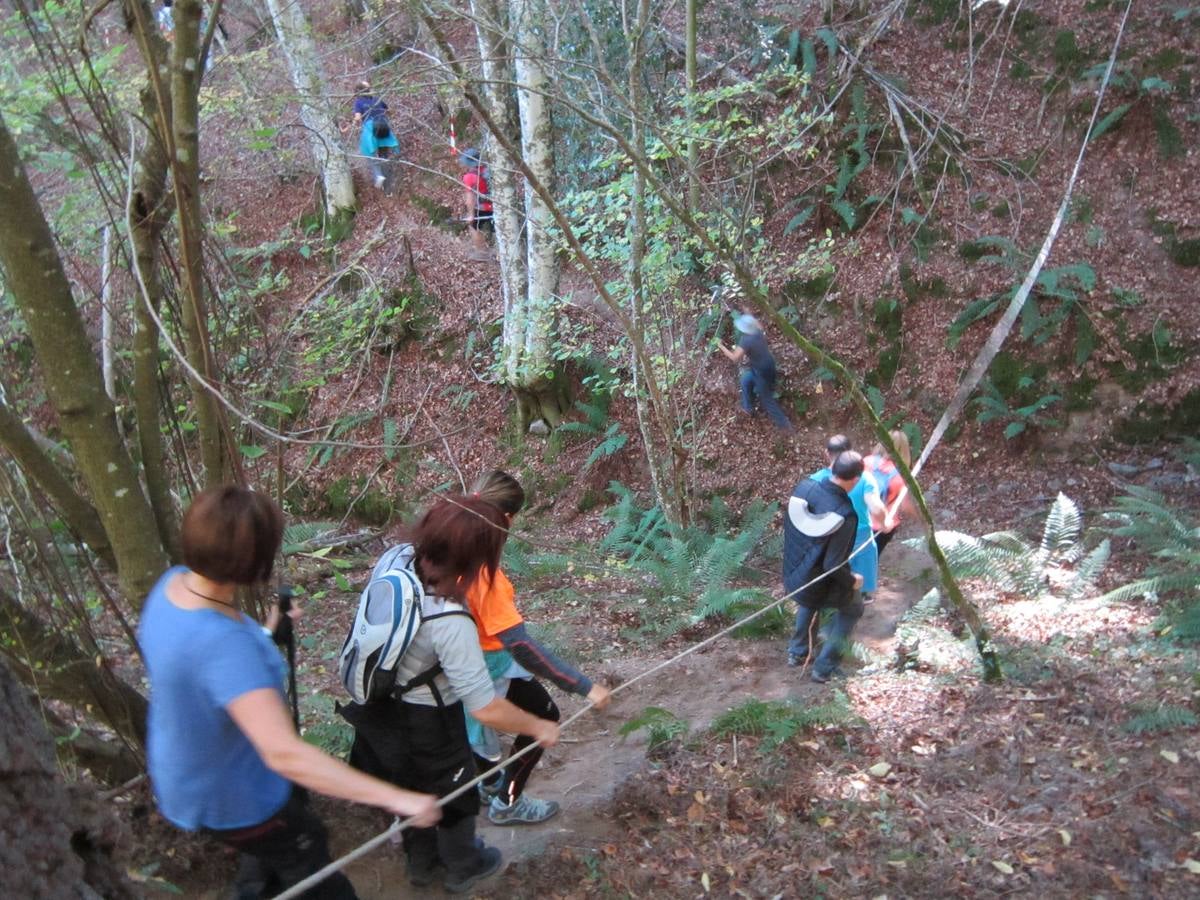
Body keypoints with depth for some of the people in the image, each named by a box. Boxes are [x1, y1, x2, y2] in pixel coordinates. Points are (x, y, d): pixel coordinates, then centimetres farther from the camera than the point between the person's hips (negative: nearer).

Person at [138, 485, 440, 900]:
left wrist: (262, 636, 11)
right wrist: (394, 797, -46)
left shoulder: (174, 583, -15)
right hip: (233, 798, -7)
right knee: (308, 865, 22)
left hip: (189, 770, 8)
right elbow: (285, 754, -47)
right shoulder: (224, 646, -43)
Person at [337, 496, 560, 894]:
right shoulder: (450, 623, -38)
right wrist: (539, 728, -17)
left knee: (411, 787, 31)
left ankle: (421, 862, 56)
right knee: (454, 792, 24)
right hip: (424, 721, -6)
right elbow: (486, 709, -32)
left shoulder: (394, 557, -19)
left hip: (379, 704, 7)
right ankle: (462, 868, 51)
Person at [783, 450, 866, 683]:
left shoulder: (804, 486, -15)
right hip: (821, 582, -6)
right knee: (851, 609, 25)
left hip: (793, 572, 6)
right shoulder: (845, 515, -32)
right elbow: (832, 565, -27)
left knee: (809, 602, 38)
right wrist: (852, 581, -8)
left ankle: (797, 653, 47)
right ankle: (824, 667, 27)